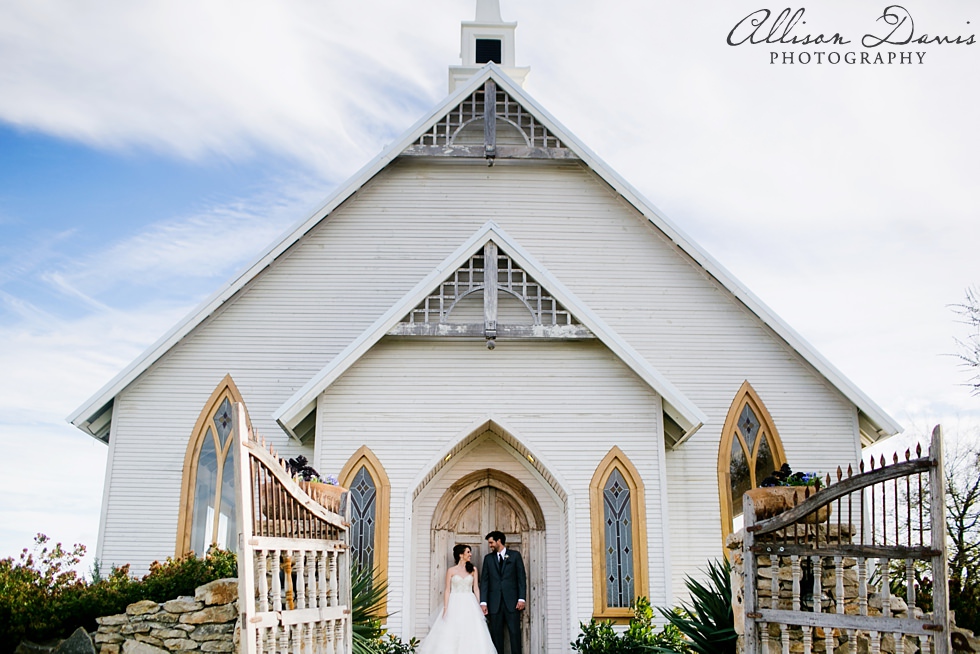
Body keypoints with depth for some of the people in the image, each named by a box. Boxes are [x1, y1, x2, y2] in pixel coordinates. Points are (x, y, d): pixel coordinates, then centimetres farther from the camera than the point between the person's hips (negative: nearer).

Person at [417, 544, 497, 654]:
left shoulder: (473, 569, 7)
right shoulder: (451, 571, 2)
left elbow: (476, 589, 8)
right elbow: (447, 590, 0)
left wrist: (478, 606, 2)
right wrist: (445, 608, -7)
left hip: (469, 605, 2)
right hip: (455, 605, -2)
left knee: (471, 634, -4)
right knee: (451, 634, -4)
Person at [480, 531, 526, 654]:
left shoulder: (515, 555, 6)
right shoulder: (488, 558, 12)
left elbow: (522, 577, 2)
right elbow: (484, 581, 7)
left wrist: (522, 598, -7)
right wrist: (483, 602, -3)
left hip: (512, 601, -2)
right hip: (495, 602, 2)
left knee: (515, 632, -3)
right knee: (496, 634, 2)